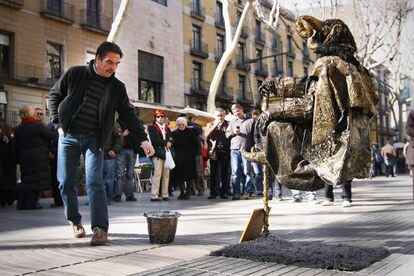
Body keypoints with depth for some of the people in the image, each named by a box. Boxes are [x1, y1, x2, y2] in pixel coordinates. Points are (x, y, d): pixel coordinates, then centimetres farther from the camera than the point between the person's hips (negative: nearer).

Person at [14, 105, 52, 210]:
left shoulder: (18, 129, 7)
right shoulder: (37, 126, -12)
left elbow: (16, 146, 10)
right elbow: (49, 136, -6)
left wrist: (19, 159, 17)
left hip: (24, 158, 6)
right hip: (38, 159, -6)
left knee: (26, 180, 13)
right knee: (35, 181, -1)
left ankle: (21, 204, 16)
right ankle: (31, 204, 0)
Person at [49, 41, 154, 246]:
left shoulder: (117, 87, 2)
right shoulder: (75, 74, -2)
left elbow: (128, 115, 3)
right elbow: (54, 95, 7)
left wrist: (142, 140, -8)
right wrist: (59, 123, -2)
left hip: (93, 138, 0)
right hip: (68, 135, 1)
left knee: (95, 181, -14)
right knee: (66, 182, 4)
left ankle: (100, 228, -14)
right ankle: (76, 222, 22)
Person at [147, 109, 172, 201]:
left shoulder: (167, 129, 22)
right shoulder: (152, 128, 4)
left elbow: (170, 140, 18)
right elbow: (154, 140, -9)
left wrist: (169, 143, -5)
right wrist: (165, 143, -8)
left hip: (166, 153, 6)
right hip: (157, 153, -5)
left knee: (166, 175, 3)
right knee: (158, 173, -12)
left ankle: (165, 195, 7)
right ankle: (154, 195, -11)